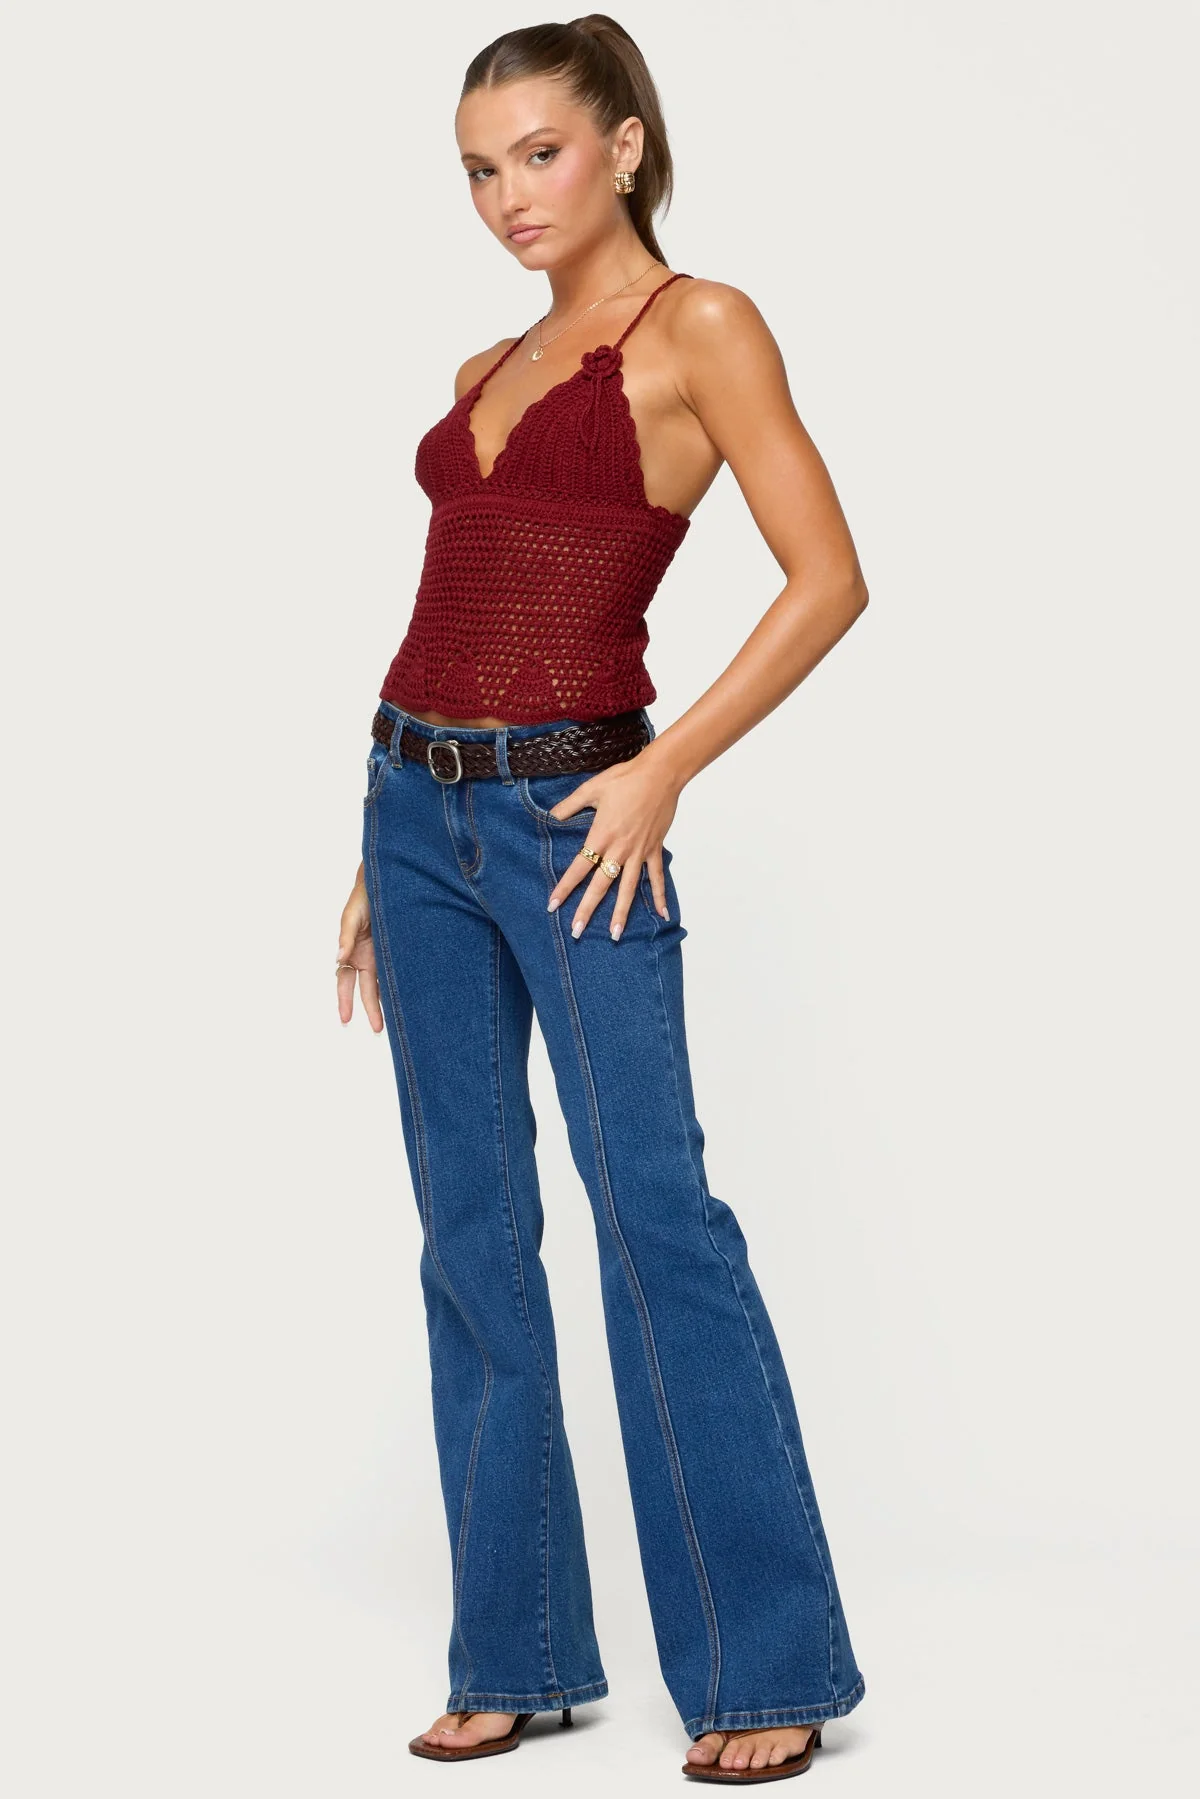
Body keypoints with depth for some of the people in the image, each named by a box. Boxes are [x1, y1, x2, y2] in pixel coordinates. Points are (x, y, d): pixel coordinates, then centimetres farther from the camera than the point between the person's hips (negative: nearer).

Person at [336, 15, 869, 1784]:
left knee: (658, 1224, -7)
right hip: (417, 806, 7)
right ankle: (518, 1650, 17)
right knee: (471, 1239, 8)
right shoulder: (489, 371, 17)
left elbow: (829, 578, -11)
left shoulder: (697, 327, -3)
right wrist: (382, 860, 16)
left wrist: (664, 769, -15)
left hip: (564, 813, -7)